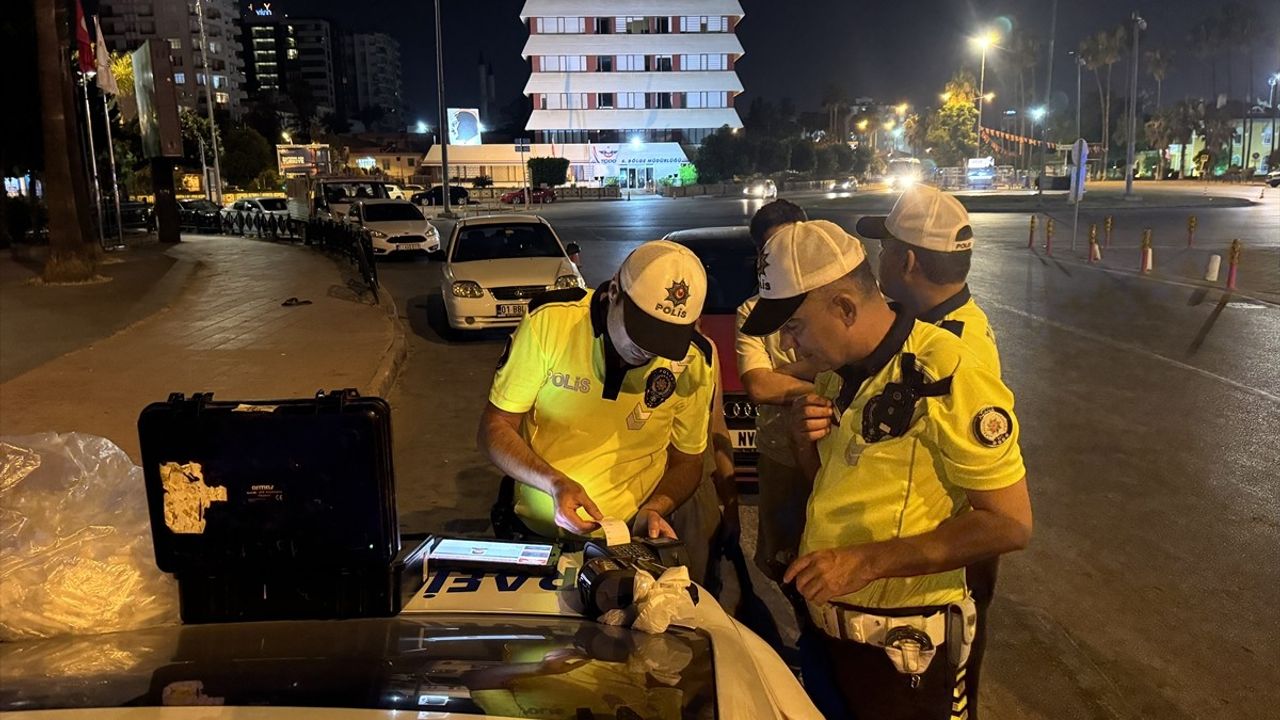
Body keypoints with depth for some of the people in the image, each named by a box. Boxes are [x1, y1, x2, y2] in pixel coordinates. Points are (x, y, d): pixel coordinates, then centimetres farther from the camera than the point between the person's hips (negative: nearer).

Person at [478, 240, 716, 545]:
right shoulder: (549, 320, -15)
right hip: (531, 531, -1)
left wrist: (653, 509, -14)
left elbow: (687, 461, 6)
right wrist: (555, 483, -23)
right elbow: (495, 428, -7)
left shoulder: (693, 362, -8)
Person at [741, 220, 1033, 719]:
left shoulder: (945, 375, -22)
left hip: (901, 646, -7)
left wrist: (866, 561, -24)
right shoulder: (839, 371, 3)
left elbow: (1010, 523, -23)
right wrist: (808, 439, -6)